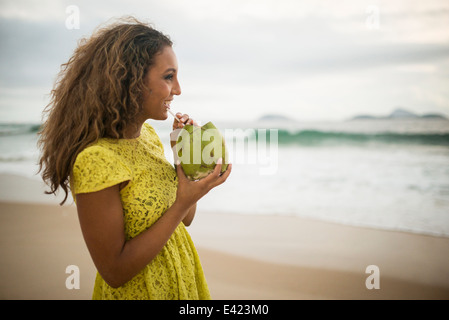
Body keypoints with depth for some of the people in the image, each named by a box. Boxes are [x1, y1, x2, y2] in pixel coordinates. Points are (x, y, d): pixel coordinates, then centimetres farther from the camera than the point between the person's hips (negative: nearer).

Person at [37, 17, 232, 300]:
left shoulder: (147, 135, 0)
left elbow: (185, 219, 8)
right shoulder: (96, 159, -25)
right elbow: (115, 273, -22)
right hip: (137, 289, -7)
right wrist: (182, 203, -24)